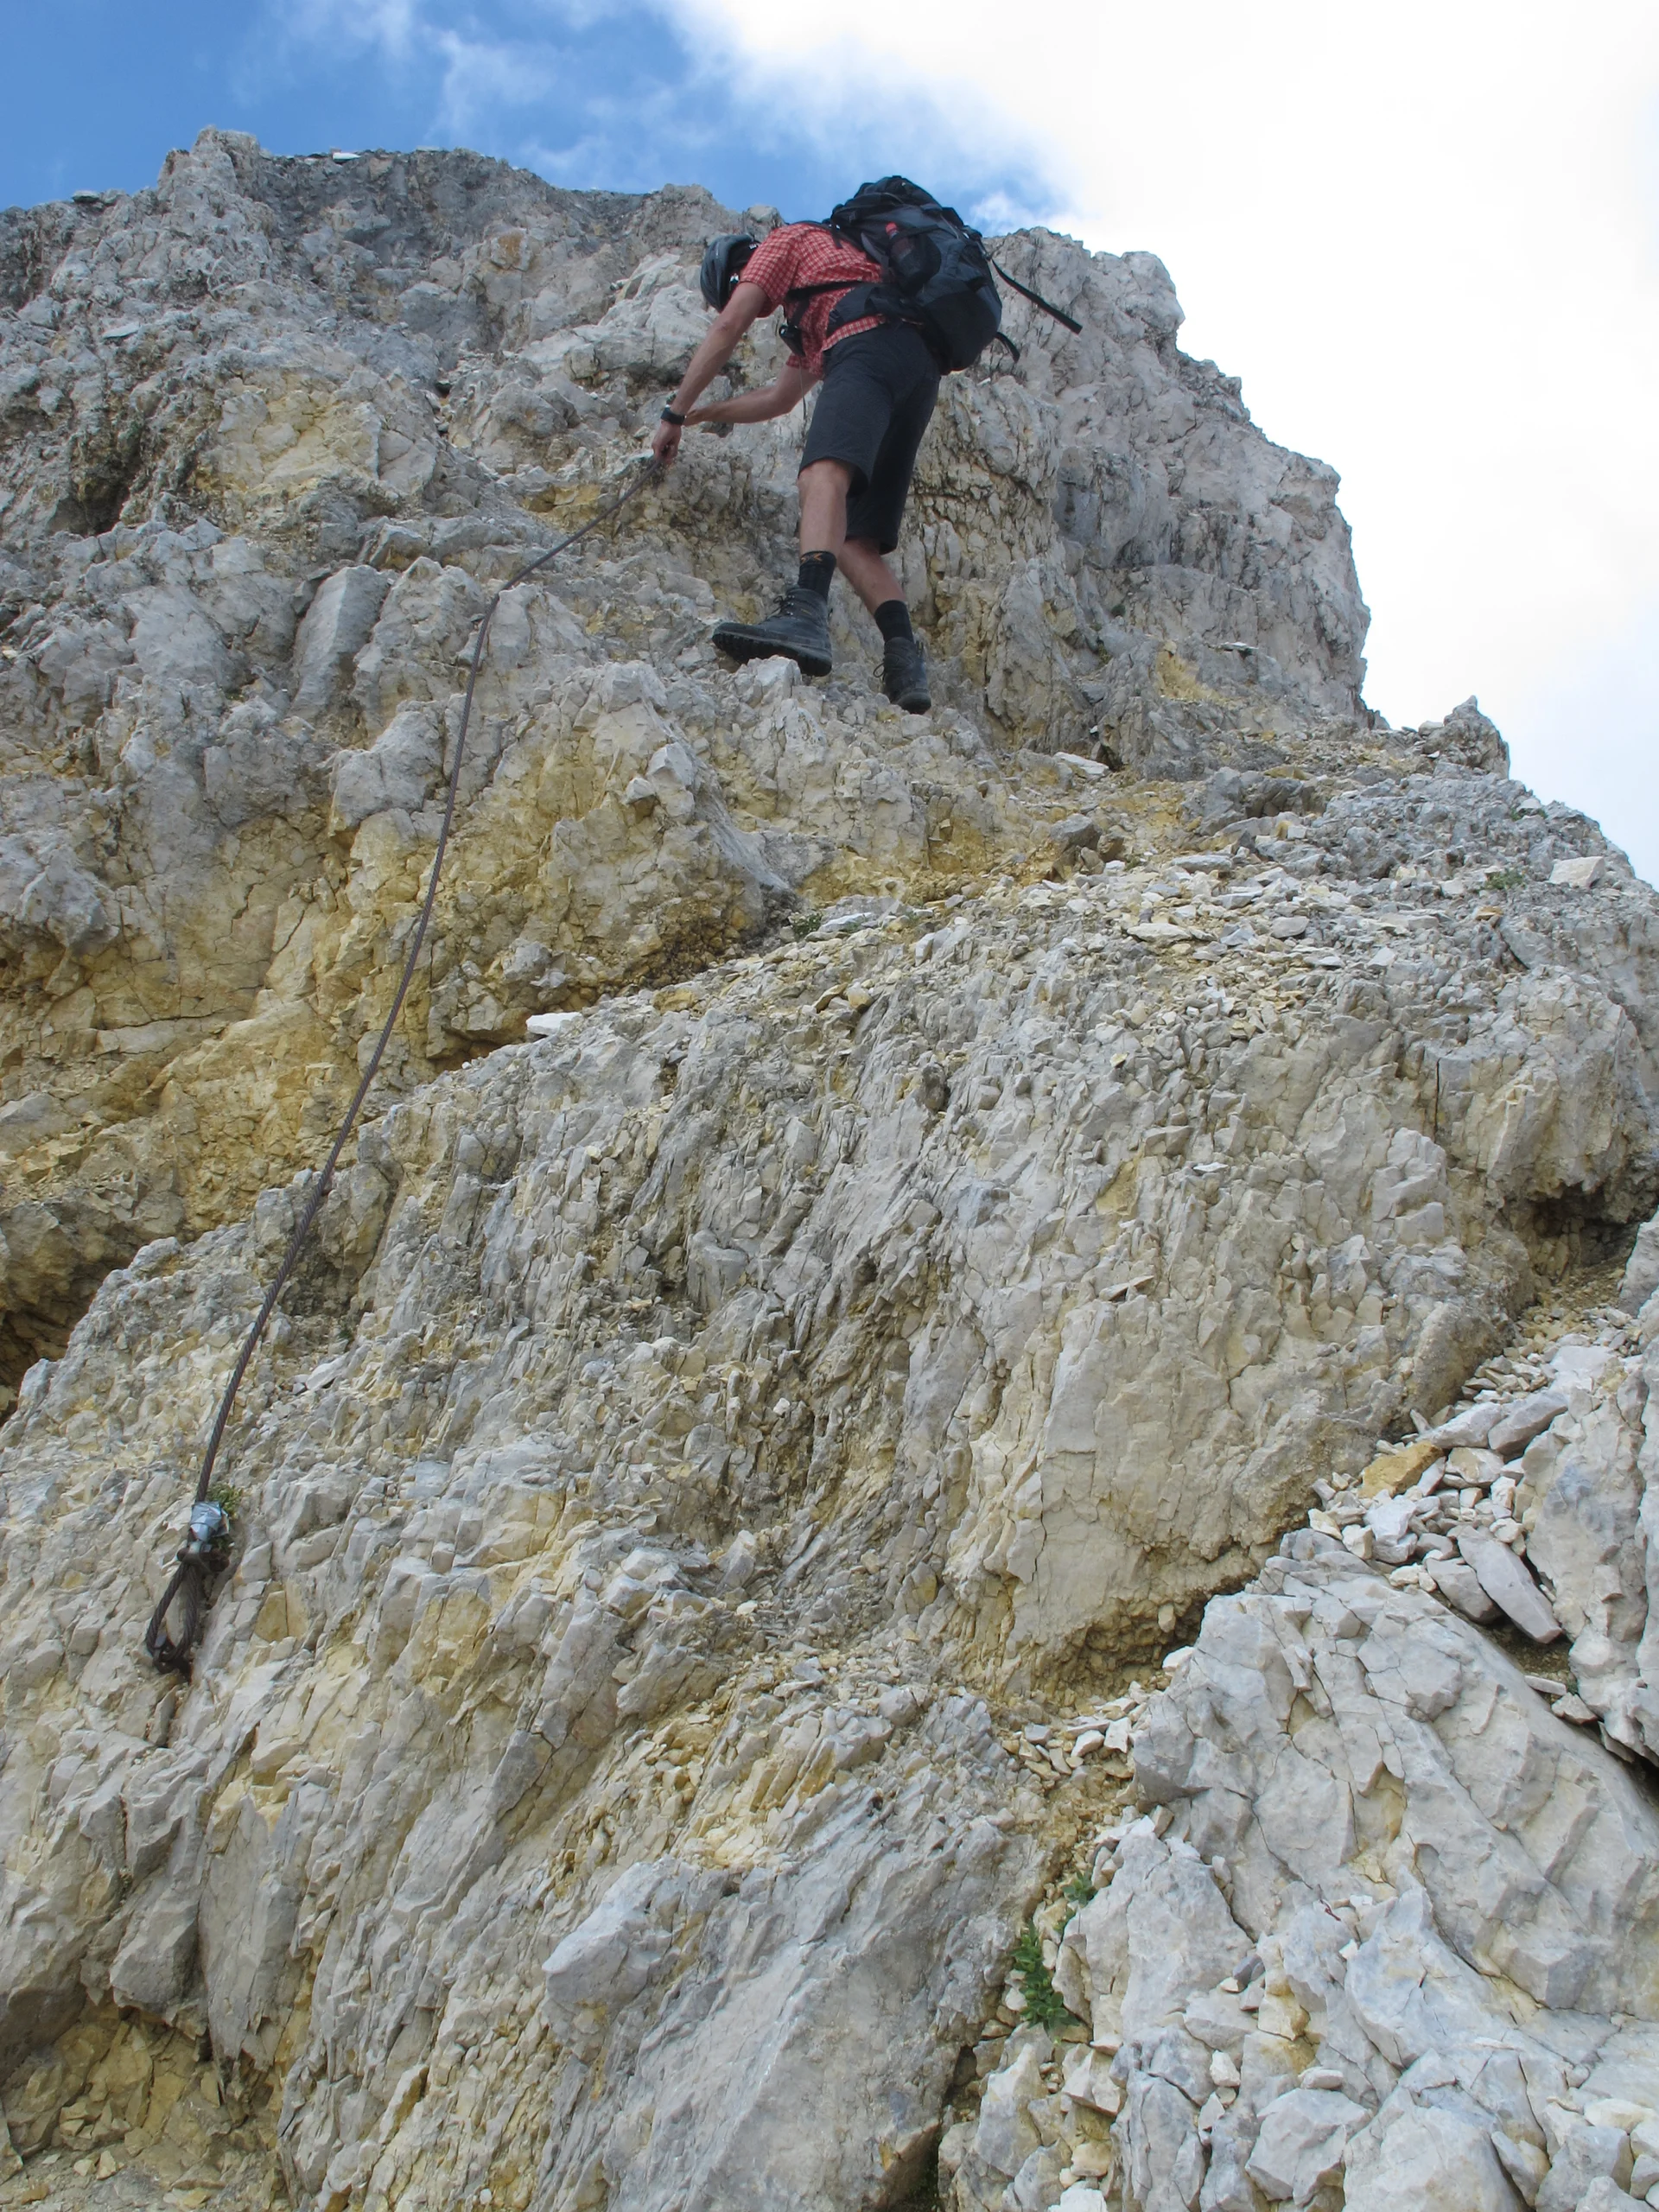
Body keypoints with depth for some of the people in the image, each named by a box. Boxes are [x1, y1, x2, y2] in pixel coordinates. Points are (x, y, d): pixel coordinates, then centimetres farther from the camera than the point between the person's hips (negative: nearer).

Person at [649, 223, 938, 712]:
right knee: (854, 539, 2)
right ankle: (905, 661, -19)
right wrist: (703, 414, 58)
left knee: (823, 474, -31)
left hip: (871, 345, -9)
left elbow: (728, 327, 9)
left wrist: (675, 415, 11)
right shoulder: (811, 317, 43)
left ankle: (807, 613, -57)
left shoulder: (788, 239, 20)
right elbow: (780, 398, 49)